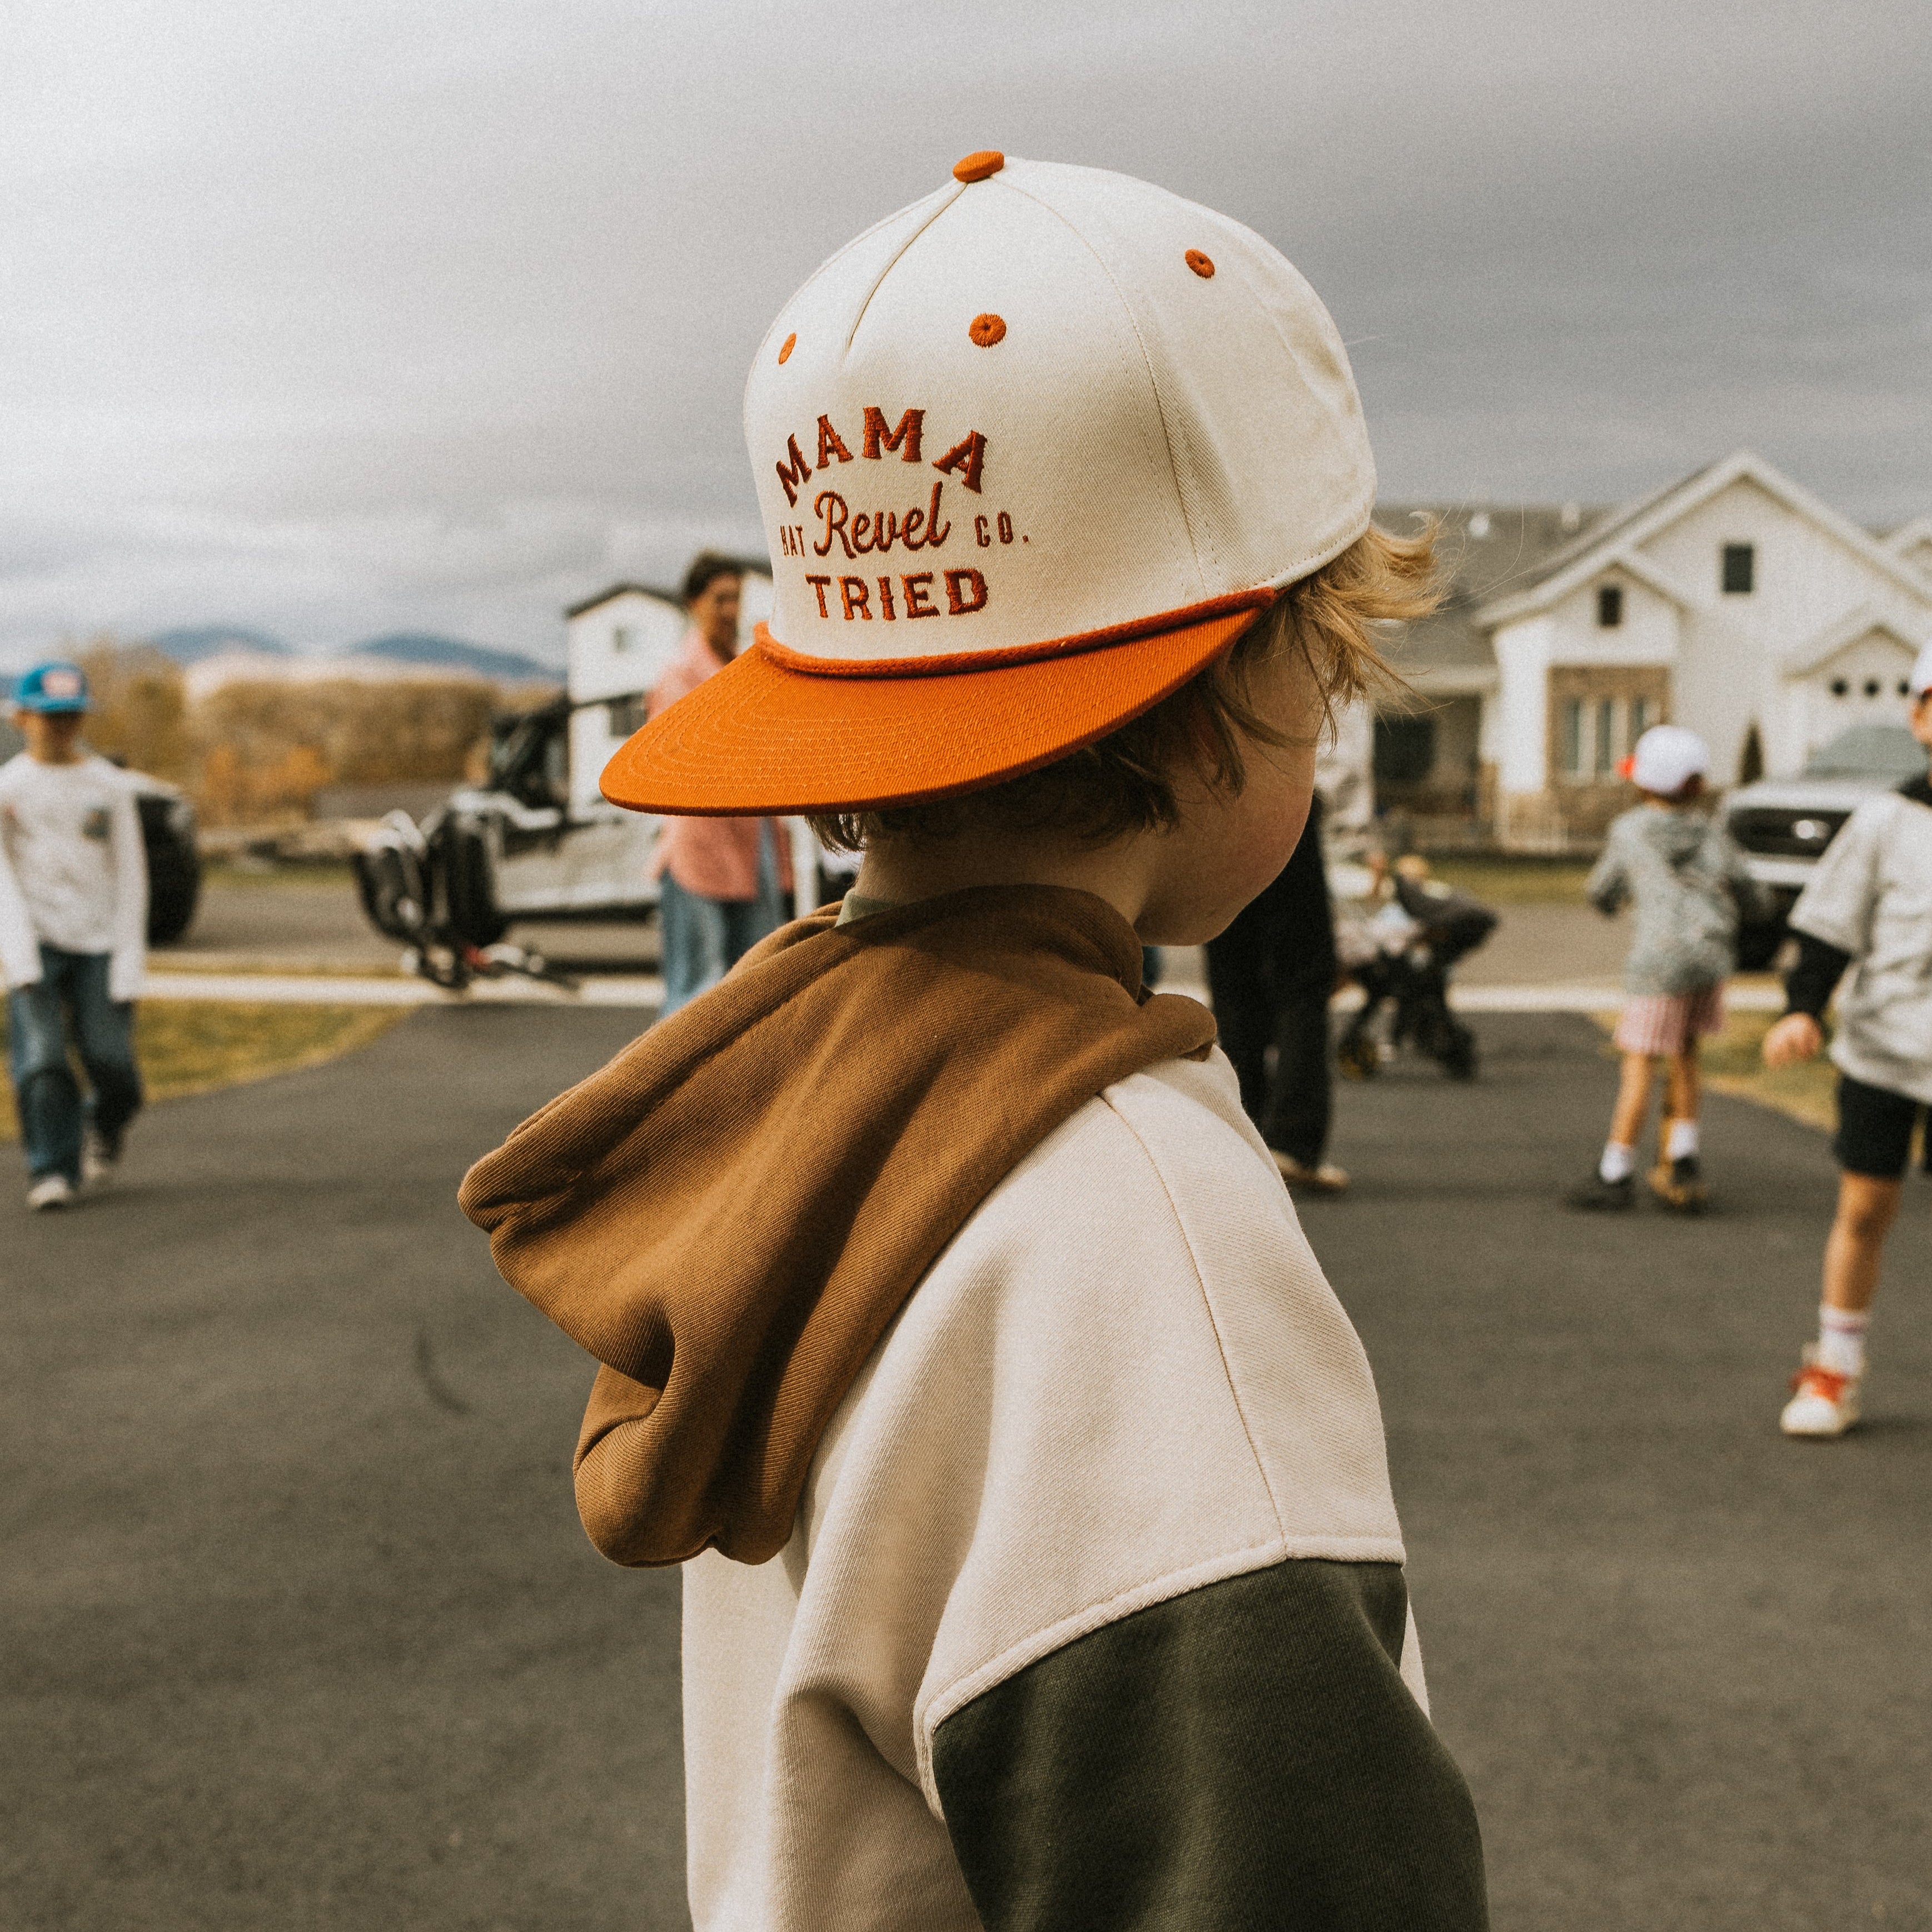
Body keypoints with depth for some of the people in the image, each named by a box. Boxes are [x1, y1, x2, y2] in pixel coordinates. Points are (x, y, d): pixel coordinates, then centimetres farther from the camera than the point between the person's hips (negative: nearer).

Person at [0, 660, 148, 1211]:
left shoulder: (109, 786, 6)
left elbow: (129, 873, 6)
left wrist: (129, 958, -1)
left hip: (97, 942, 1)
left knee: (111, 1060, -5)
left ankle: (104, 1124, 27)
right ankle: (51, 1171, -4)